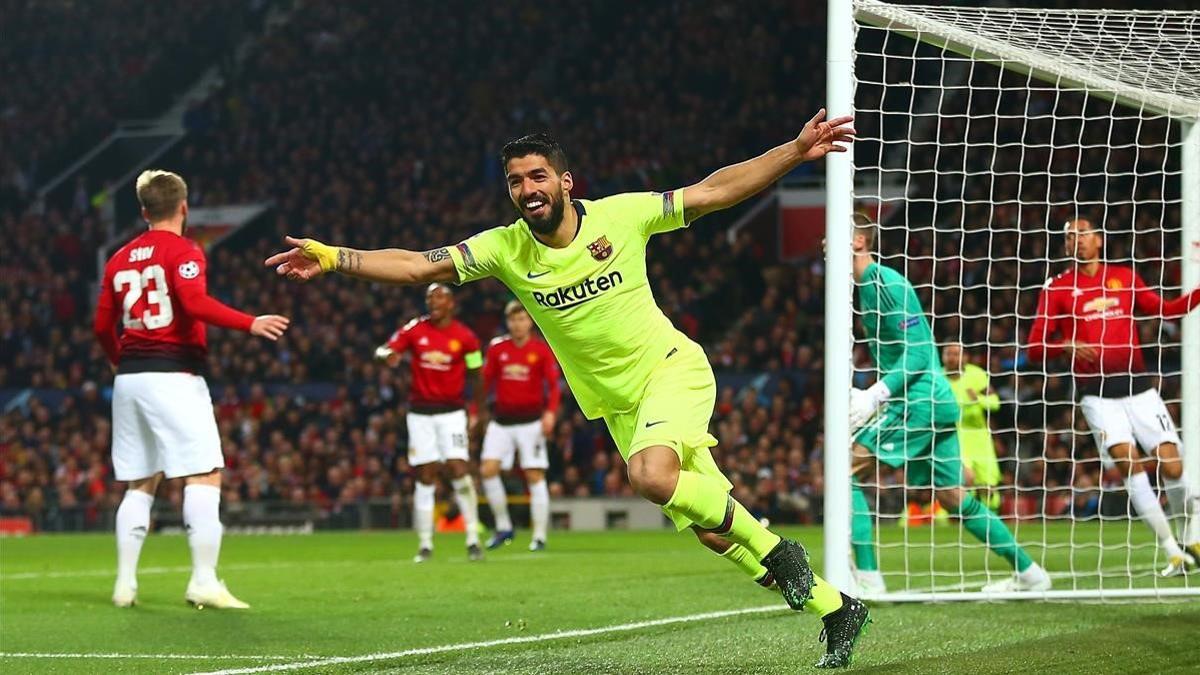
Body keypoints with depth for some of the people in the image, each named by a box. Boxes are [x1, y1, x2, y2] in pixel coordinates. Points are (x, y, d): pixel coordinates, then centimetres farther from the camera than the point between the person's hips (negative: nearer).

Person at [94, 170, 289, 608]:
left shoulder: (120, 260, 13)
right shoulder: (183, 251, -4)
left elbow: (103, 326, 15)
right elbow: (195, 303, -21)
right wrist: (251, 324, -22)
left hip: (130, 377, 7)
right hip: (174, 375, -7)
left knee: (139, 485, 12)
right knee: (204, 476, -5)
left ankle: (125, 584, 9)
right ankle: (204, 581, -12)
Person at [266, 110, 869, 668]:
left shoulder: (621, 215, -13)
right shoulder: (504, 249, -8)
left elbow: (715, 191, -7)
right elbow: (418, 266, -14)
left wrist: (795, 151, -13)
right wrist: (333, 258, -27)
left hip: (671, 368, -4)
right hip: (619, 405, 4)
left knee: (651, 476, -33)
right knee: (711, 531, 3)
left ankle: (774, 549, -12)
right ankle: (835, 608, 19)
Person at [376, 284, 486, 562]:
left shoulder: (465, 337, -2)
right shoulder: (414, 330, -1)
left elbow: (476, 376, 8)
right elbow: (383, 350, -3)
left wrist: (476, 414, 8)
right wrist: (390, 355, -28)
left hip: (451, 411, -1)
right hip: (420, 412, 1)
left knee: (459, 471, -13)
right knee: (425, 478, 1)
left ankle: (473, 539, -5)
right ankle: (425, 544, 7)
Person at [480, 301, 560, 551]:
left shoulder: (542, 350, -2)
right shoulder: (496, 348, 5)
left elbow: (554, 385, -5)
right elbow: (485, 382, 9)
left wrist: (550, 412, -20)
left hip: (531, 420, -3)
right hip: (502, 419, 3)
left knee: (535, 476, -4)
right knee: (488, 470, -9)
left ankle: (540, 537, 1)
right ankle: (503, 526, 6)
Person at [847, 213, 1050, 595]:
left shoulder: (885, 283, -13)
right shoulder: (868, 286, 17)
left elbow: (917, 351, -18)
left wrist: (875, 395, -23)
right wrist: (869, 397, 15)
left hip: (920, 401, -10)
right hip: (935, 401, 10)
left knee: (849, 468, -12)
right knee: (954, 498, 13)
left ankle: (867, 577, -16)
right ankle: (1029, 573, 18)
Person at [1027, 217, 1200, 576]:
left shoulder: (1125, 277, 12)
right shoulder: (1057, 287, 4)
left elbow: (1166, 310, 20)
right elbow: (1035, 347, 2)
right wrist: (1067, 346, -17)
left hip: (1137, 385, 2)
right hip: (1096, 393, -2)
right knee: (1127, 461, -18)